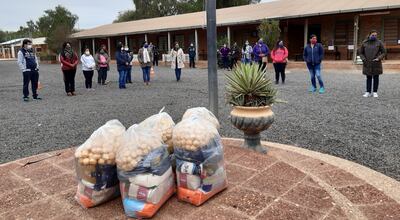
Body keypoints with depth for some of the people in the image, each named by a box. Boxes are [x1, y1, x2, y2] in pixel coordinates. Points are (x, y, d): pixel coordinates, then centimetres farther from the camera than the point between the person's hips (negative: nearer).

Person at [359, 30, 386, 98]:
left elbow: (384, 52, 3)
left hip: (376, 64, -1)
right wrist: (363, 59, -6)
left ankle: (375, 92, 12)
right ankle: (368, 92, 12)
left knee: (376, 78, 5)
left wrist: (379, 58, -12)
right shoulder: (364, 43, 2)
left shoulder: (379, 42, -1)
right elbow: (361, 53, 9)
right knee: (369, 78, 7)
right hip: (367, 64, 1)